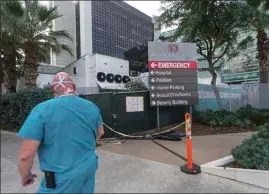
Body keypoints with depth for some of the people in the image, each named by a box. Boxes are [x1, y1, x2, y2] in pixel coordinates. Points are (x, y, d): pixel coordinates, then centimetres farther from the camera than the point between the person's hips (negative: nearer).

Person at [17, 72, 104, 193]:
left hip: (63, 178, -4)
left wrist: (25, 175, 3)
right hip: (90, 169, 5)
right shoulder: (92, 107, -3)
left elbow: (25, 155, -17)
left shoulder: (42, 109, -17)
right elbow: (100, 133, 12)